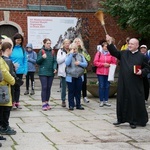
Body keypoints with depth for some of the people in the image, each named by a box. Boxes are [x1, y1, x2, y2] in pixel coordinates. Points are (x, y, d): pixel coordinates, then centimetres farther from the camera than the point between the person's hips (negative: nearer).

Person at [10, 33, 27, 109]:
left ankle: (17, 102, 20)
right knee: (12, 87, 3)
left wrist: (25, 70, -4)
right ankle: (12, 102, 11)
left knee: (17, 87, 13)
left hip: (20, 71, 3)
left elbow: (25, 60, 3)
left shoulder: (22, 49, 4)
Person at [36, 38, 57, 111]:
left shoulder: (52, 52, 8)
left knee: (49, 88, 8)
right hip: (43, 73, -4)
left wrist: (55, 68, -5)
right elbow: (37, 62, -3)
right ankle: (44, 104, -6)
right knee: (44, 88, -8)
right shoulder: (41, 51, -4)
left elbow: (55, 61, 12)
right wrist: (42, 57, -21)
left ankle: (47, 102, 17)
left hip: (51, 72, 4)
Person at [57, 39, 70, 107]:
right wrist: (66, 56, -10)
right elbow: (58, 61, -5)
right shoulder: (60, 51, 5)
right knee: (63, 87, 4)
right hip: (63, 72, -1)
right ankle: (63, 101, 14)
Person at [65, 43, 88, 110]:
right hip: (70, 77, -3)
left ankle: (78, 105, 17)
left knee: (78, 91, 9)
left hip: (79, 77, 3)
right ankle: (71, 105, 8)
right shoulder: (68, 55, 0)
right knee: (71, 91, 2)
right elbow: (67, 63, -18)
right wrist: (71, 54, -16)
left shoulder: (81, 55, 7)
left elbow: (85, 64, 4)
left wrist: (80, 63, -14)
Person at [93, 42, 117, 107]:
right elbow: (95, 62, -3)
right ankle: (101, 101, 6)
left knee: (107, 86, 3)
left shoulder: (110, 54, 3)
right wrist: (103, 64, -11)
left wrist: (109, 65, -12)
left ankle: (106, 101, 12)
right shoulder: (99, 53, 2)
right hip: (100, 73, -1)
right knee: (101, 86, -1)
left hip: (108, 73, 1)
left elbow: (114, 62, 6)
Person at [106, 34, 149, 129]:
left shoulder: (142, 57, 0)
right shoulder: (123, 54, 8)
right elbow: (114, 52, 1)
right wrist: (110, 43, -13)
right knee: (122, 101, 10)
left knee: (135, 102, 0)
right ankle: (121, 119, 22)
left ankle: (134, 121, 11)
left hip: (135, 85, -3)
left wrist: (142, 72, -15)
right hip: (123, 84, 3)